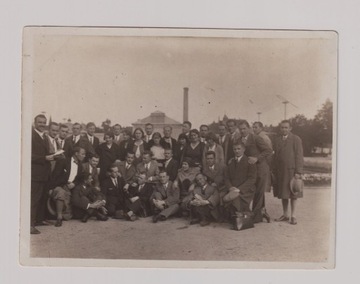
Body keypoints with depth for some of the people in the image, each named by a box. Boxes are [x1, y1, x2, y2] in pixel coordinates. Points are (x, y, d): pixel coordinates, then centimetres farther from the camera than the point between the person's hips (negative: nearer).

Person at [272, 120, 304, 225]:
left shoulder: (296, 139, -3)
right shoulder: (277, 141, 12)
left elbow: (299, 156, -7)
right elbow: (275, 156, 12)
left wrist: (298, 172, -13)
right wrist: (274, 171, 6)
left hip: (291, 171, -5)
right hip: (280, 171, 5)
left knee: (293, 194, 2)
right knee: (283, 193, 9)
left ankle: (293, 216, 8)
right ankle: (285, 215, 19)